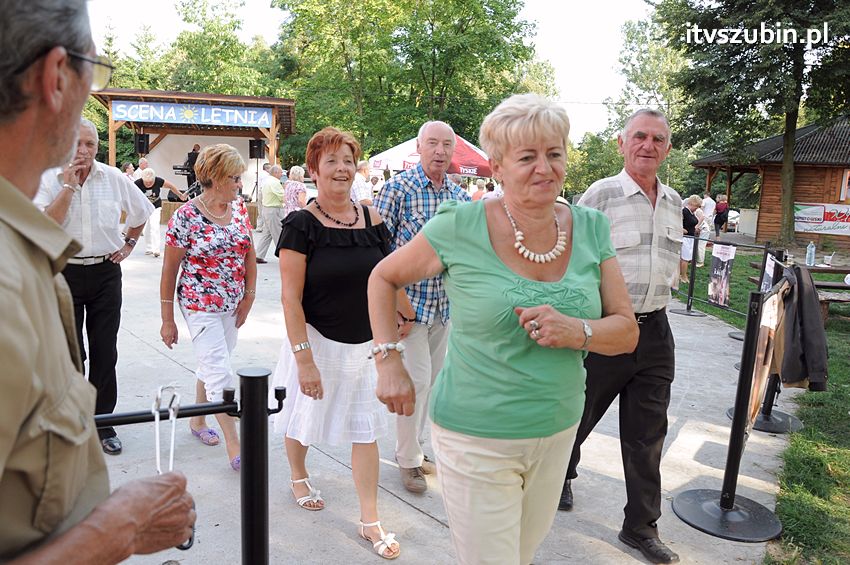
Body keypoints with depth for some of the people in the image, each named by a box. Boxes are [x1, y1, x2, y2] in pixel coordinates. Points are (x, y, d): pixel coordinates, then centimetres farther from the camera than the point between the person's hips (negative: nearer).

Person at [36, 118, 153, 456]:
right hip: (64, 273, -2)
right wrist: (69, 186, -19)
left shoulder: (114, 178, 1)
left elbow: (141, 211, 18)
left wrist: (129, 244, 11)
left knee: (105, 352, 6)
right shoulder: (49, 179, -6)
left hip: (105, 273, 2)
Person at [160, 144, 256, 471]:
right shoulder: (186, 217, -16)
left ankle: (197, 421, 40)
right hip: (200, 306, -6)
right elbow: (169, 270, -10)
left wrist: (248, 296, 2)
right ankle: (234, 449, 3)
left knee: (211, 366, 20)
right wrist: (167, 320, -7)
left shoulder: (239, 208, 0)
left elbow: (249, 254, 9)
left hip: (231, 305, 6)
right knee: (221, 375, -6)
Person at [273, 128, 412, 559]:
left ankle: (369, 520, 21)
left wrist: (405, 315, 10)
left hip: (367, 342, 3)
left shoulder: (372, 220, -1)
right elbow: (291, 298, -16)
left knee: (365, 429, 8)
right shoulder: (301, 225, -13)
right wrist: (304, 358, -19)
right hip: (318, 341, -3)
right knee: (305, 416, 17)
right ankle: (298, 477, 48)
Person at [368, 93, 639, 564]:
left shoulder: (591, 229, -3)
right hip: (475, 438, -5)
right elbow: (383, 277, 0)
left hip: (557, 433, 5)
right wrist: (388, 360, -8)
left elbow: (627, 332, -1)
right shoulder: (461, 226, -14)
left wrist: (576, 331, -22)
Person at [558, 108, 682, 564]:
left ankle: (641, 527, 25)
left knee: (647, 434, 10)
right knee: (578, 415, 14)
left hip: (655, 330, 5)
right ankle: (559, 476, 43)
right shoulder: (601, 195, -11)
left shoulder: (673, 201, 9)